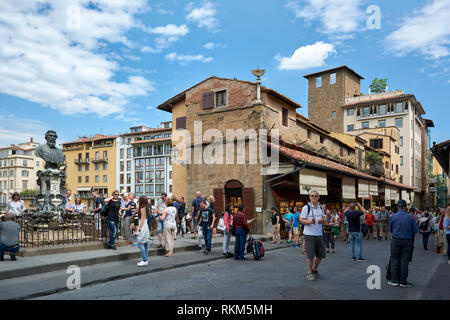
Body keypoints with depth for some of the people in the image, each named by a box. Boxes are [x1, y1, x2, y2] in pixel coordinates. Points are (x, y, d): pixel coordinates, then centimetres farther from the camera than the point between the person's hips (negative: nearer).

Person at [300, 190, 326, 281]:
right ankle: (309, 273, 13)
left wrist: (322, 220, -3)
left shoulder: (321, 207, 10)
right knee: (310, 255, -3)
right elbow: (301, 220, -7)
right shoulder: (306, 207, -7)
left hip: (319, 234, 6)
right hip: (309, 234, -5)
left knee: (321, 254, 9)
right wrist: (310, 221, -26)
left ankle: (314, 269, 32)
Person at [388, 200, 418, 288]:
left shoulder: (393, 216, -5)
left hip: (396, 240, 0)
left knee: (394, 260, 8)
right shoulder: (411, 217, -6)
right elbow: (415, 230, -2)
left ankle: (394, 280, 10)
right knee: (404, 261, 7)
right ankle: (403, 282, 12)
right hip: (407, 241, 1)